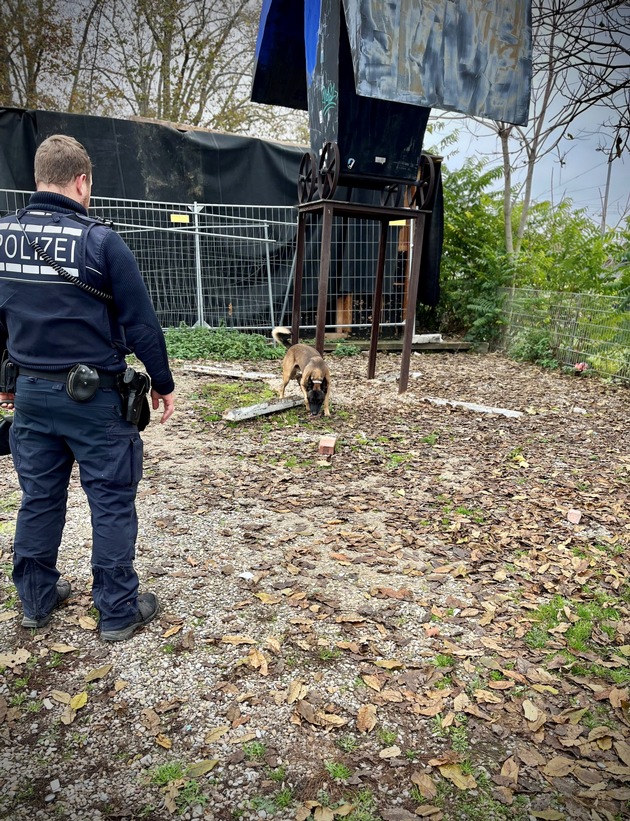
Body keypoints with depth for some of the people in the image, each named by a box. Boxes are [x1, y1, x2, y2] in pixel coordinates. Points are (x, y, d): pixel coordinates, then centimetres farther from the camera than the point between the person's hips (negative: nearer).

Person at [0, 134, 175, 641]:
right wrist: (164, 384, 0)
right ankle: (119, 612, 15)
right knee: (112, 502, 5)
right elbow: (141, 323, -11)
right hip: (93, 395, -5)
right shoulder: (99, 240, -12)